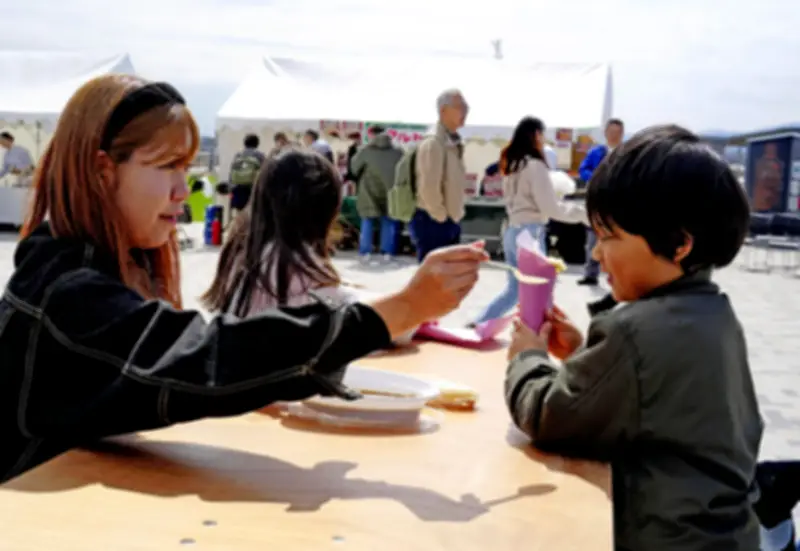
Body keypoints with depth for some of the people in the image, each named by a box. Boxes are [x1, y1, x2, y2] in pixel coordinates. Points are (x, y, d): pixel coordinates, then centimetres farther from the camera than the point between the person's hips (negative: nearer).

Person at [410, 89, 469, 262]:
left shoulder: (454, 142, 13)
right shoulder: (433, 143, -17)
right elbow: (428, 187, -24)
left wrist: (454, 216, 14)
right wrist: (441, 218, -16)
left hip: (450, 221, 9)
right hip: (432, 222, -9)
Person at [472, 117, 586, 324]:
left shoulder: (513, 163, 12)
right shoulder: (535, 165, -15)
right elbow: (550, 207, -15)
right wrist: (582, 213, -8)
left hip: (512, 230, 9)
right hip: (530, 233, -9)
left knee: (514, 289, 18)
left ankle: (477, 326, 18)